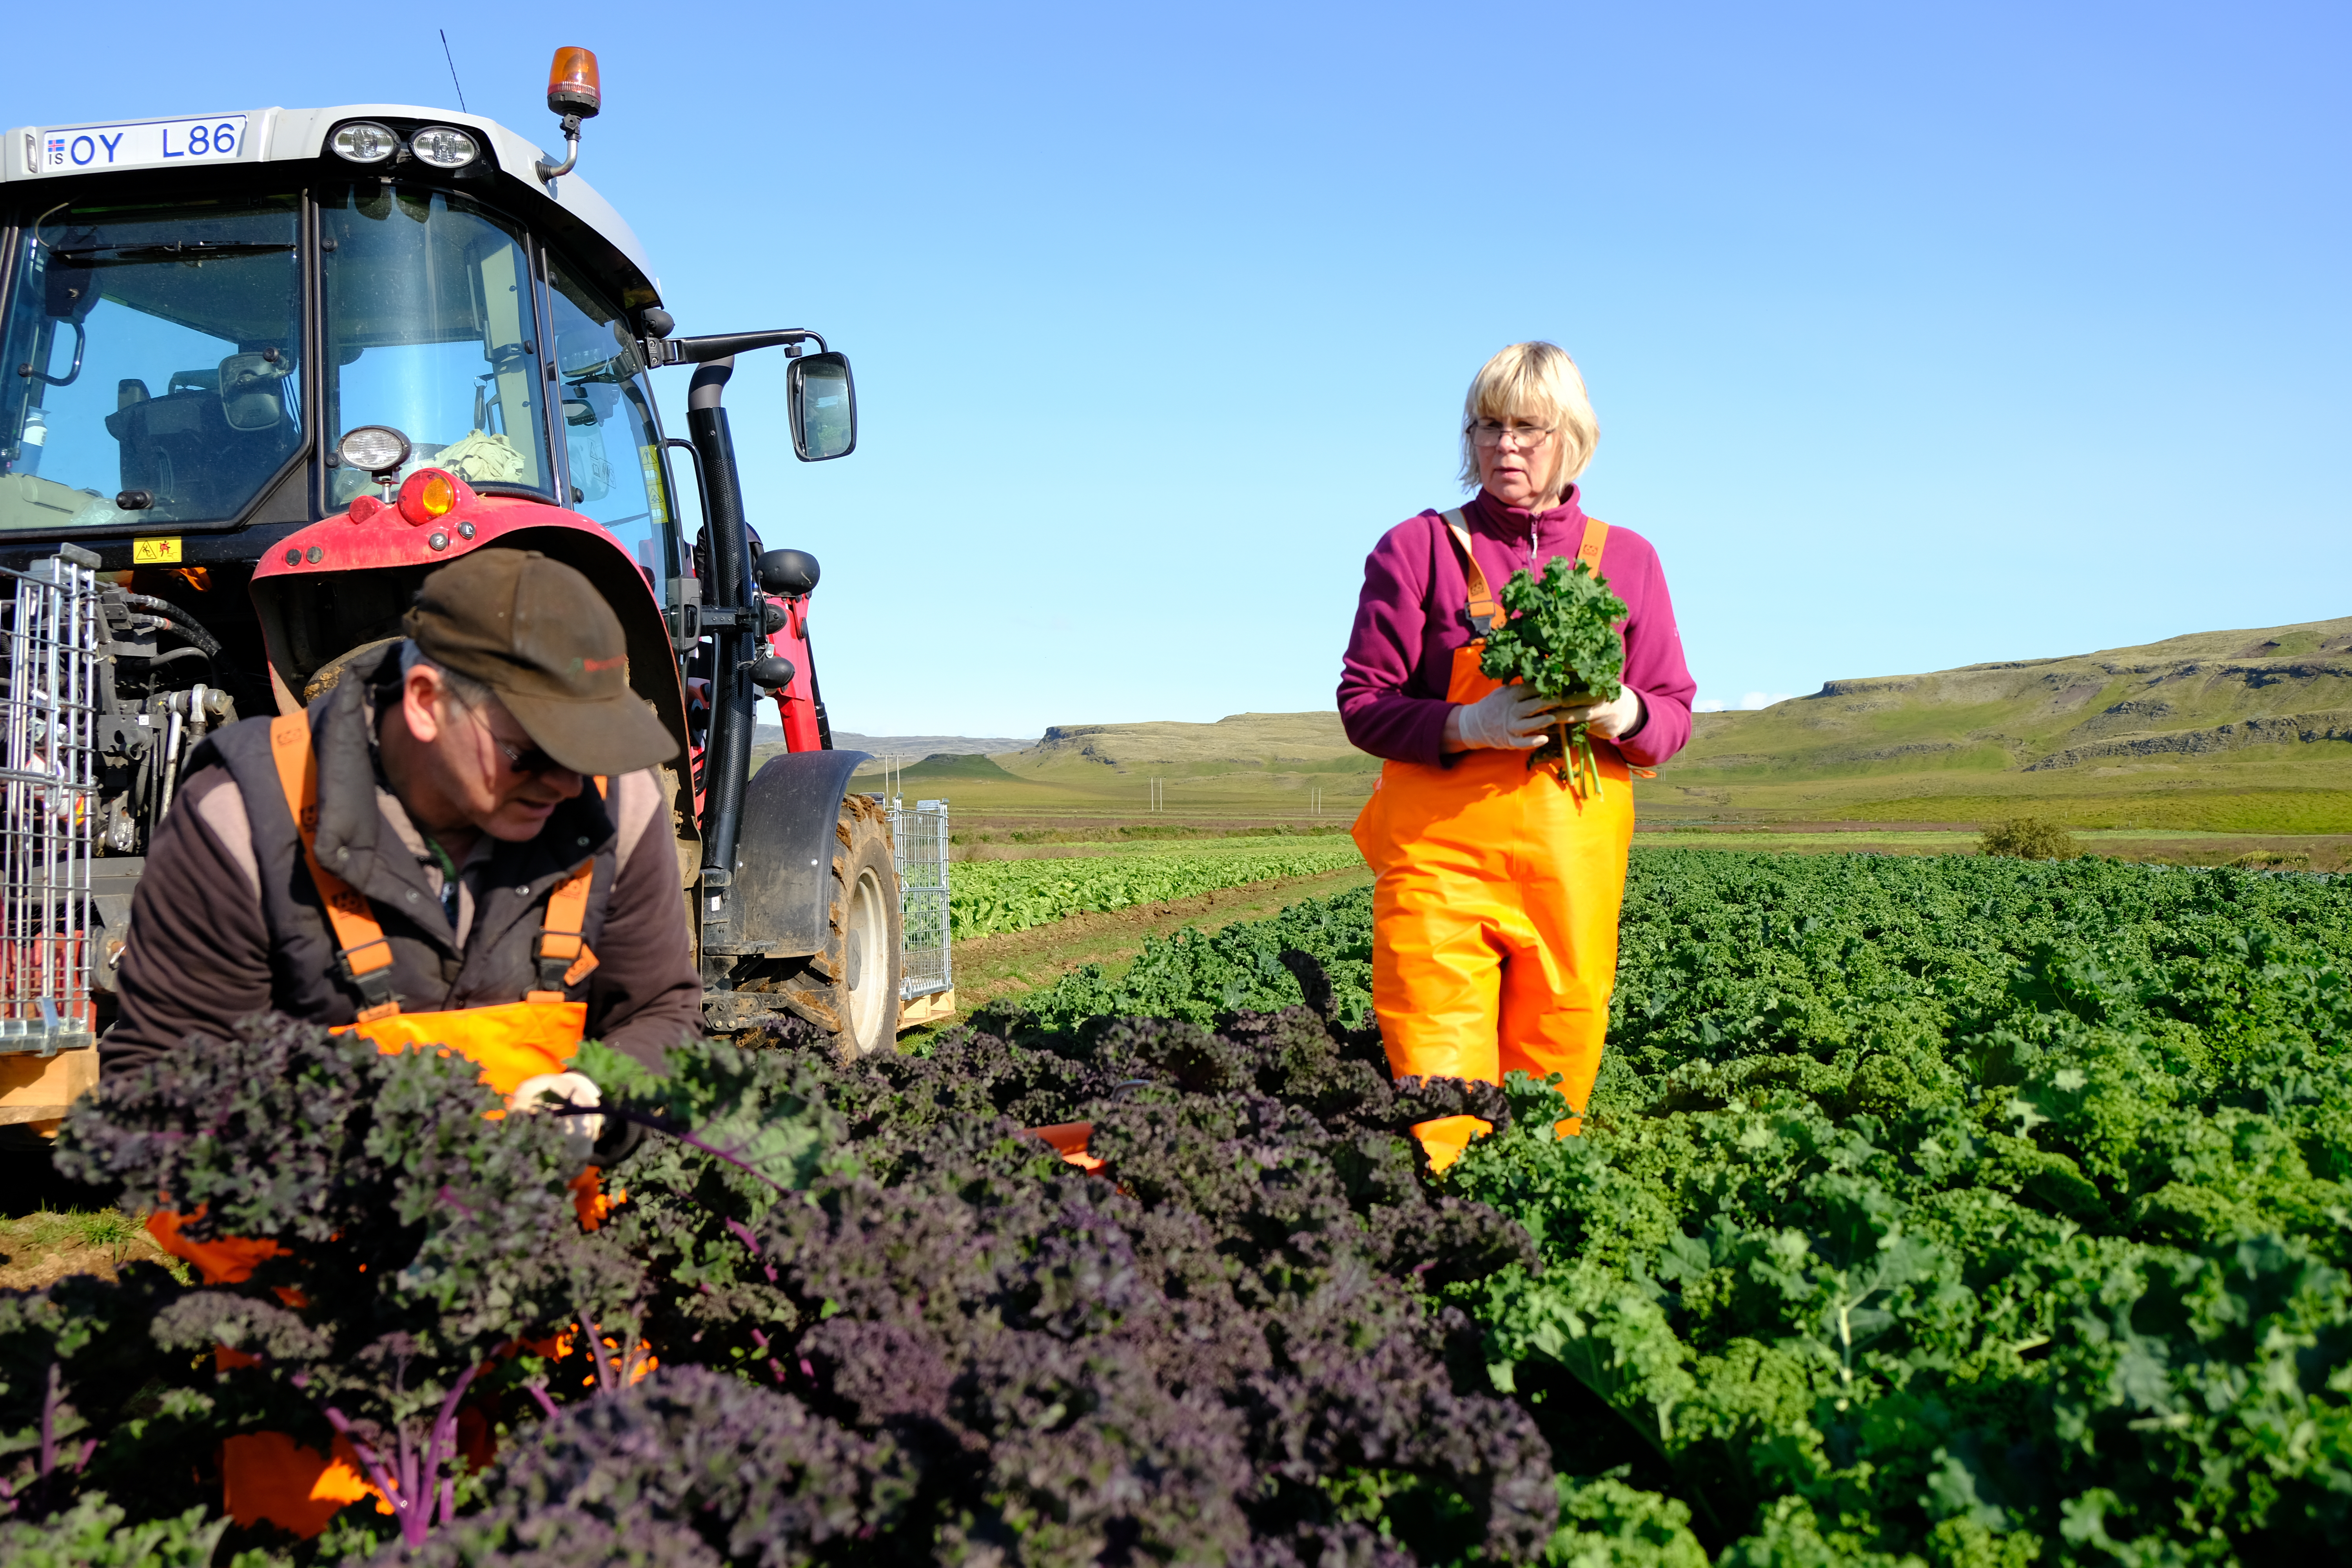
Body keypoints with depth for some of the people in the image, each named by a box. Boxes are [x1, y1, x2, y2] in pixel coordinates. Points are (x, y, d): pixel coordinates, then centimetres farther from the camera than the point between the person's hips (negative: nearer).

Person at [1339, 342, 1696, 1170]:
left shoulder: (1626, 559, 13)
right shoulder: (1417, 549, 5)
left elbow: (1675, 716, 14)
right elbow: (1363, 705, 2)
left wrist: (1623, 716, -9)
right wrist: (1468, 726, -16)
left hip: (1575, 857, 3)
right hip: (1443, 850, -2)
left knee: (1556, 1072, 3)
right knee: (1435, 1093, -7)